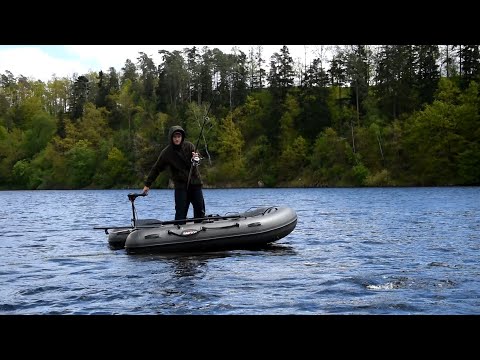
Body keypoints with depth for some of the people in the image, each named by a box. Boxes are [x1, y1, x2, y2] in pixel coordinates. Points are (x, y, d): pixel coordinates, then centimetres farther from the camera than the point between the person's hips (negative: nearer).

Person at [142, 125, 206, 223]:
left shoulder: (189, 146, 1)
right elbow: (156, 168, 1)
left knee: (200, 211, 5)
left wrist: (196, 158, -25)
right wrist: (147, 184, 0)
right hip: (181, 185, -2)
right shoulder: (167, 152, -3)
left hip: (195, 183, 2)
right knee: (180, 212, -8)